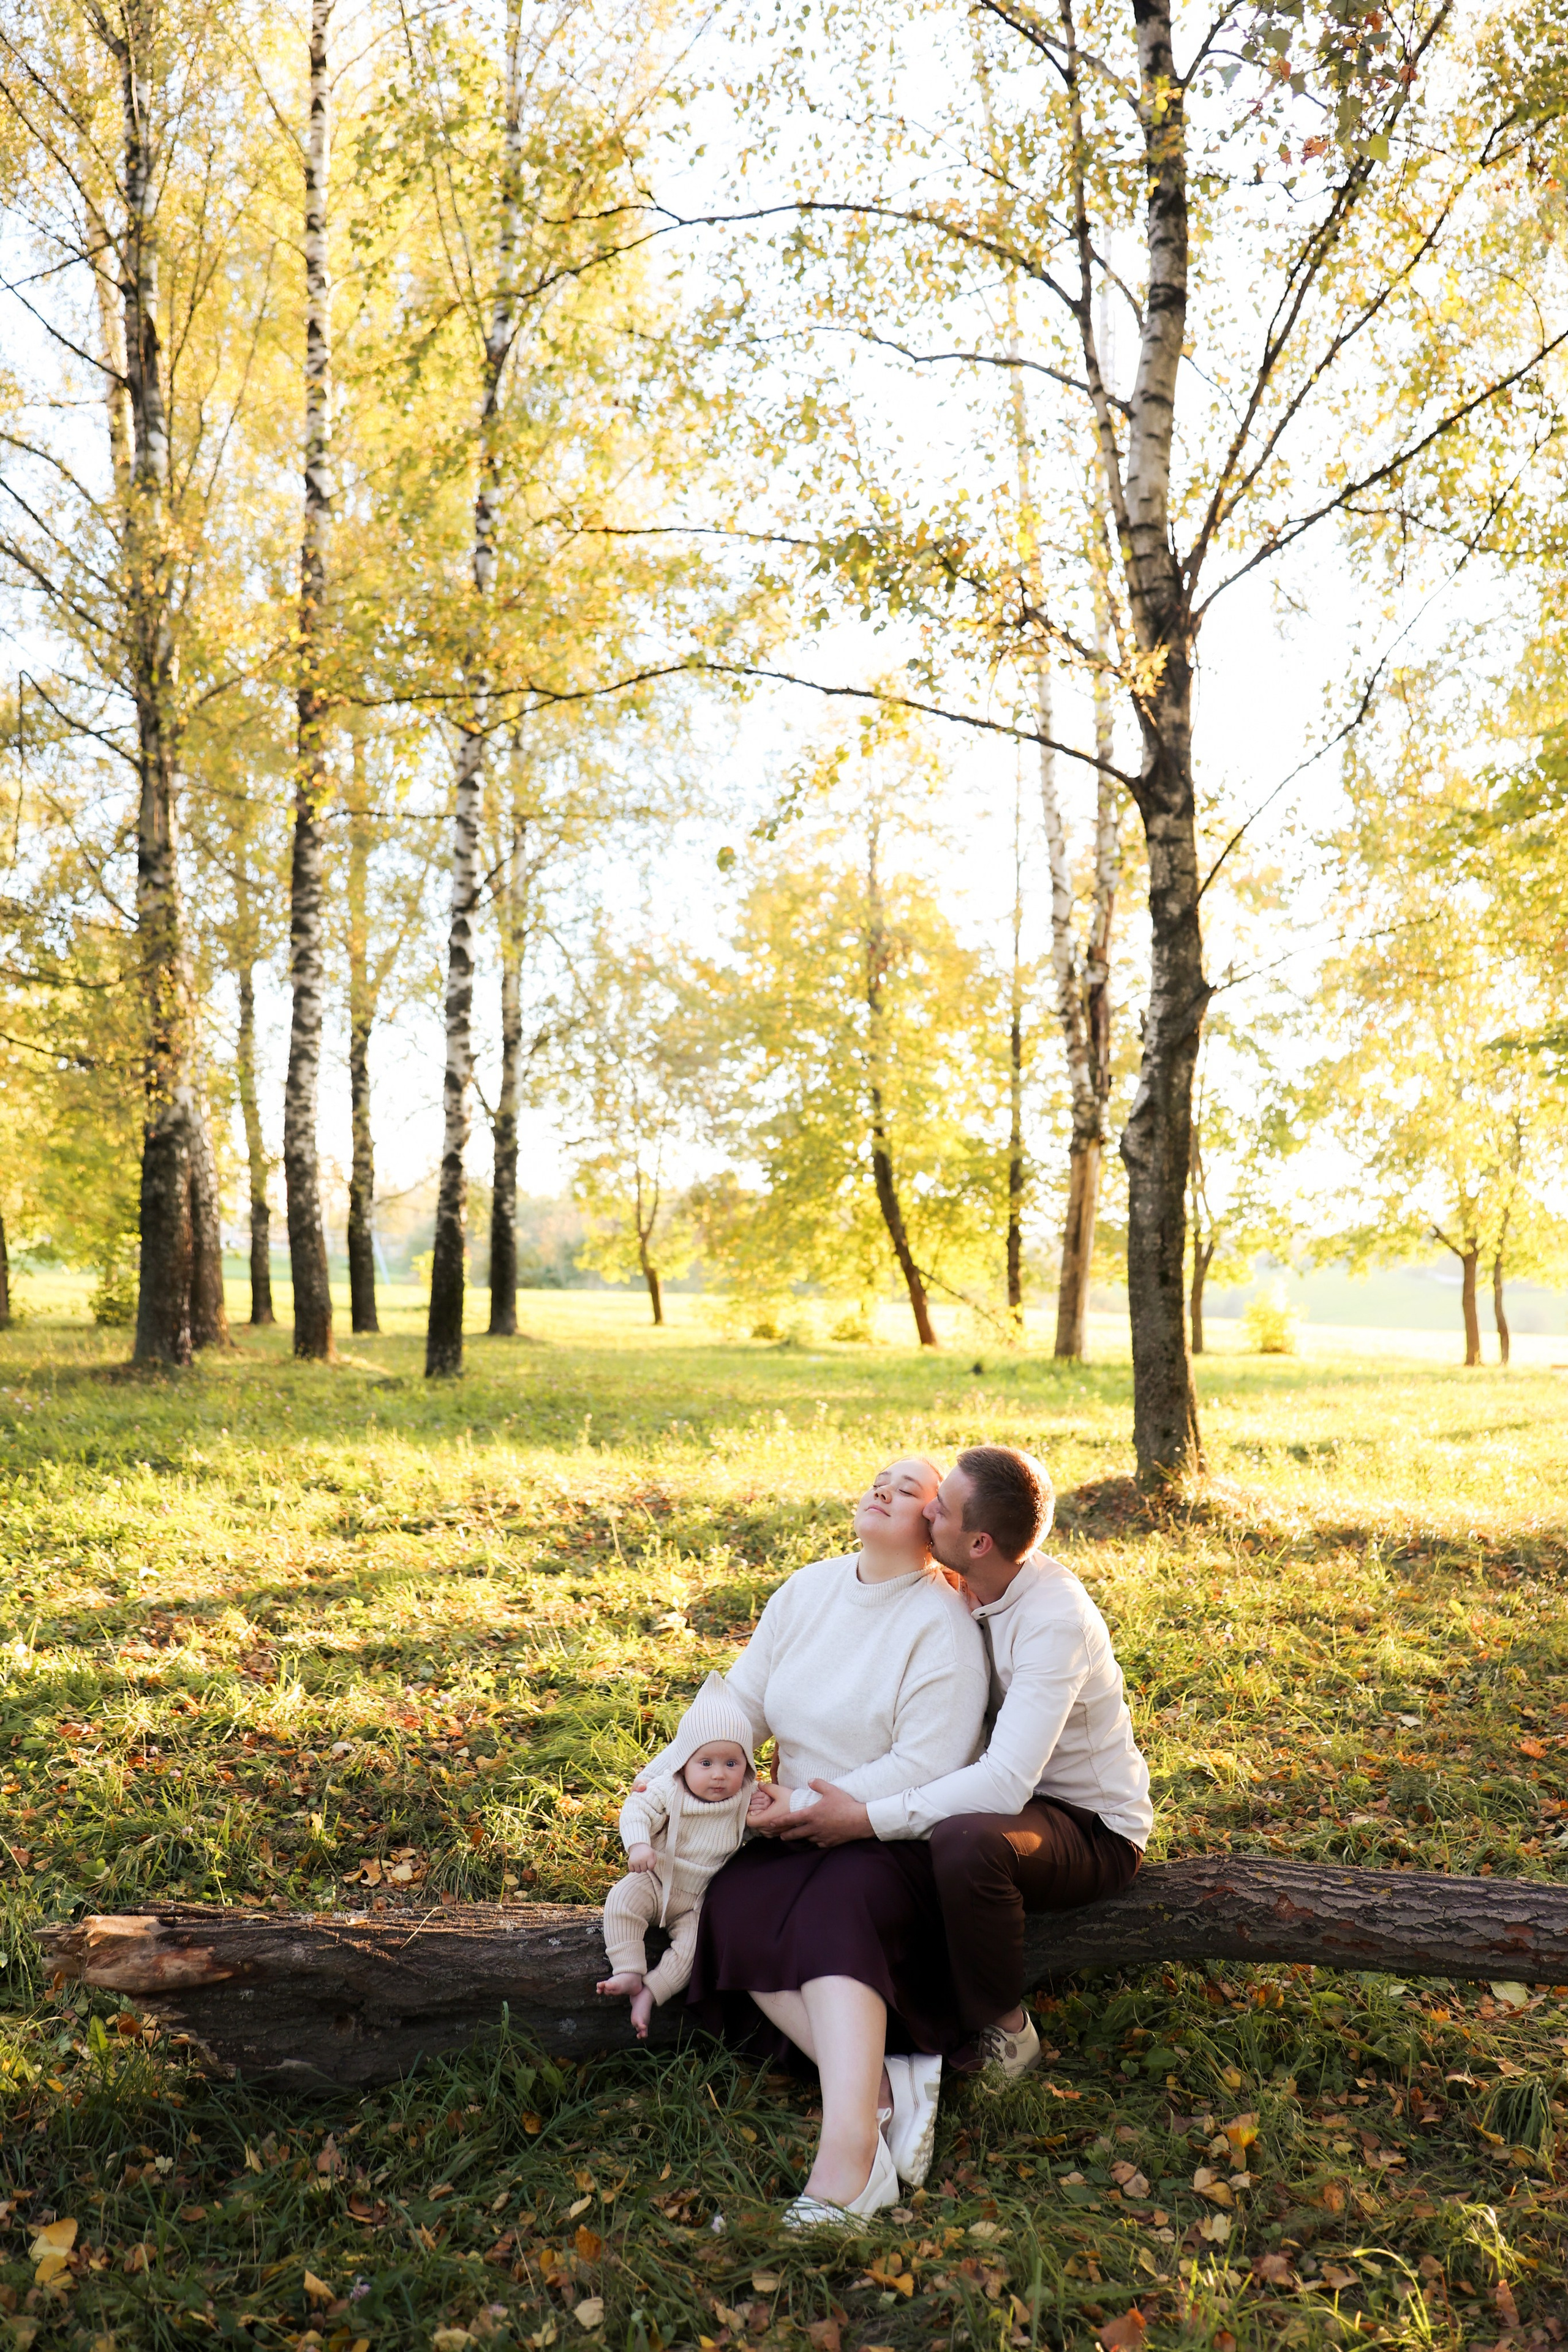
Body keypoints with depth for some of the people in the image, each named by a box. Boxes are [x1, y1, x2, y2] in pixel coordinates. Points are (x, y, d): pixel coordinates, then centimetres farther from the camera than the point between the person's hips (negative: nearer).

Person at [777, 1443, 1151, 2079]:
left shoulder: (1056, 1621, -30)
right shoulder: (966, 1592, -4)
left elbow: (1007, 1783, -36)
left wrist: (867, 1817, -35)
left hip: (1093, 1831, -8)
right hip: (1011, 1792, 8)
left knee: (965, 1841, -37)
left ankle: (1004, 2033, -12)